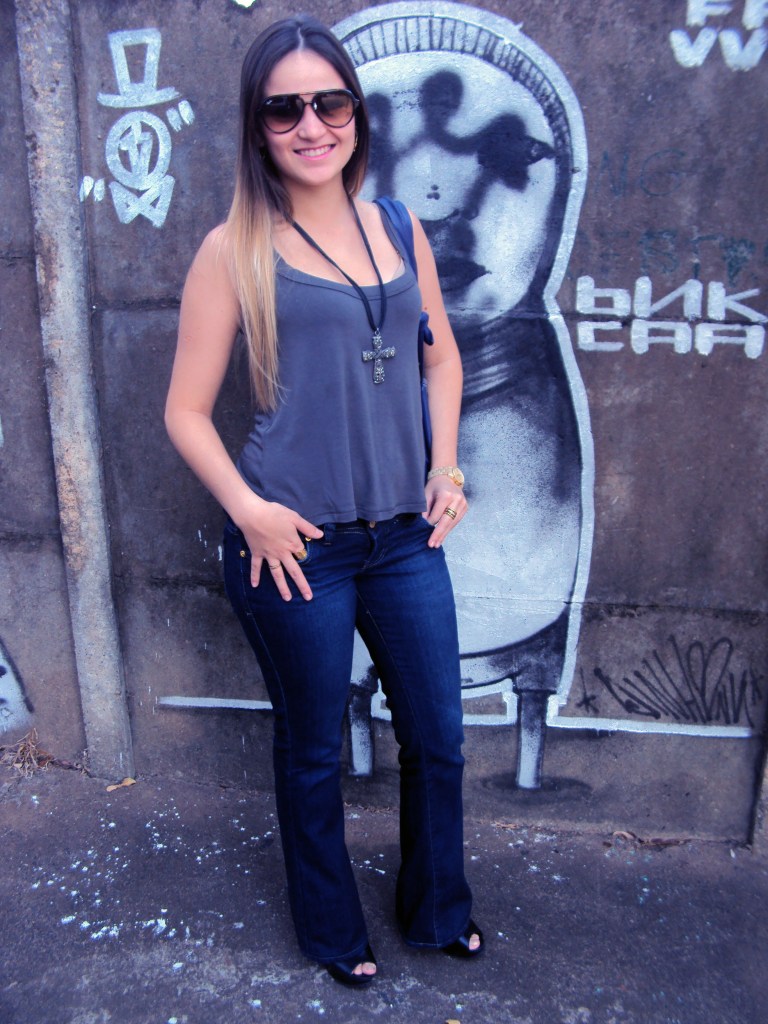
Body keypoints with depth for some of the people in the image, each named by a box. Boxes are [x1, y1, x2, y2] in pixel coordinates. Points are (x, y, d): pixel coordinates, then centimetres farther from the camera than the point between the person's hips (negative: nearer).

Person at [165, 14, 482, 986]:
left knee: (437, 739, 16)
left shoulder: (397, 229, 7)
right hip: (295, 549, -4)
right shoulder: (235, 250, -5)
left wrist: (445, 470, 6)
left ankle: (438, 909, 45)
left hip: (404, 538, 5)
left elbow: (442, 357, 17)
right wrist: (247, 509, -17)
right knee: (313, 752, 15)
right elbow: (186, 410, -4)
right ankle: (332, 931, 43)